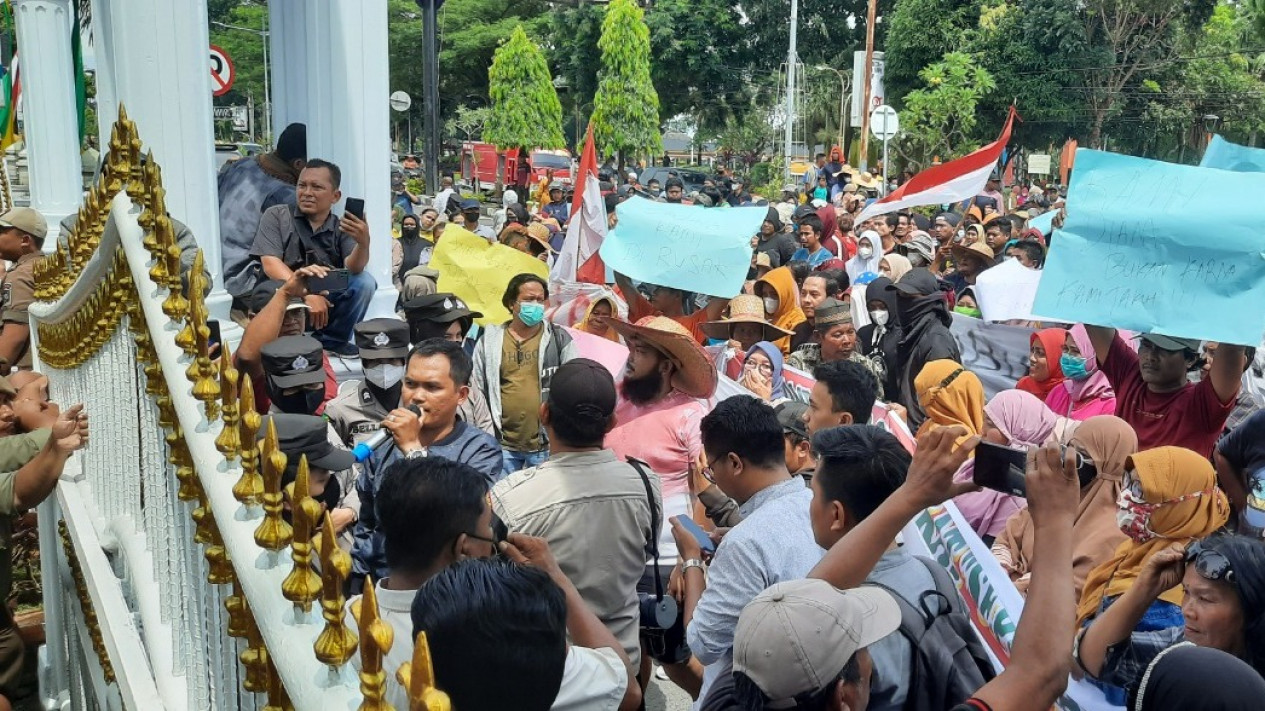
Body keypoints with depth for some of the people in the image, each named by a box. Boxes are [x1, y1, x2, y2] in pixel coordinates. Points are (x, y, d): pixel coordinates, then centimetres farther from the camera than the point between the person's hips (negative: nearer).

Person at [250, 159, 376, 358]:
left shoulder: (341, 228, 2)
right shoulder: (276, 216, -2)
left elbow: (353, 268, -16)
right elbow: (270, 263, -15)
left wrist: (363, 243, -40)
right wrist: (307, 294, -29)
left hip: (328, 300, 3)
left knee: (364, 281, -20)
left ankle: (332, 341, 0)